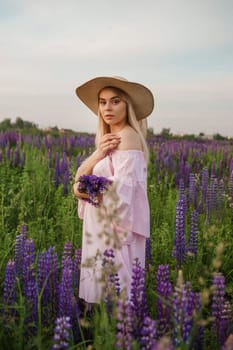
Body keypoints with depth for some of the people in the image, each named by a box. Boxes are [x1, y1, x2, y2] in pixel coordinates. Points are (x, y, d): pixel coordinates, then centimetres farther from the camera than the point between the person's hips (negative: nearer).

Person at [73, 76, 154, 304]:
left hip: (115, 227, -9)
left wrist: (80, 189, -11)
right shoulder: (108, 138, 13)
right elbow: (80, 176, 4)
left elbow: (122, 187, -25)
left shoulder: (128, 136, -14)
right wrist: (99, 153, -15)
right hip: (101, 226, 9)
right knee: (102, 285, 16)